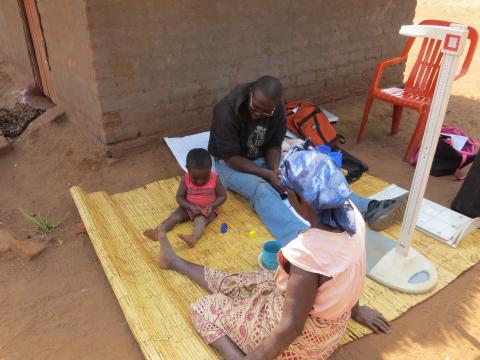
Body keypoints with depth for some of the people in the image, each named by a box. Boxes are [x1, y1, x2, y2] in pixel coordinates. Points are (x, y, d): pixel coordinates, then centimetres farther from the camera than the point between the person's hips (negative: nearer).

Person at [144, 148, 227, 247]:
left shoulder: (215, 179, -17)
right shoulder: (185, 180, -15)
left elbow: (222, 196, -9)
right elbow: (179, 197, -10)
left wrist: (211, 206, -25)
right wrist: (191, 207, -26)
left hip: (207, 210, -3)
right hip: (189, 208, 4)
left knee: (200, 220, -32)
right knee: (175, 216, -17)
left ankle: (194, 238, -57)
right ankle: (157, 232, -31)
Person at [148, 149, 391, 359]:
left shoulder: (307, 253, -40)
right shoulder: (351, 213, -15)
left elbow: (291, 328, -28)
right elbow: (350, 273, 2)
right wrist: (354, 310, 18)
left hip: (304, 337, -7)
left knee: (204, 309, 10)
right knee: (229, 282, 23)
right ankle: (175, 261, 45)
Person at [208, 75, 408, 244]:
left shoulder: (277, 109, -11)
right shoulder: (226, 111, -27)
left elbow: (274, 144, -2)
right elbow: (231, 157, -24)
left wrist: (275, 169, -23)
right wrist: (268, 174, -30)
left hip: (262, 158, 5)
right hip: (230, 163, -5)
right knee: (262, 189, -36)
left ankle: (368, 210, -26)